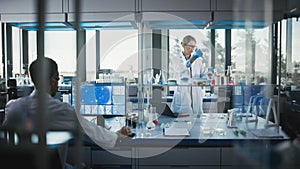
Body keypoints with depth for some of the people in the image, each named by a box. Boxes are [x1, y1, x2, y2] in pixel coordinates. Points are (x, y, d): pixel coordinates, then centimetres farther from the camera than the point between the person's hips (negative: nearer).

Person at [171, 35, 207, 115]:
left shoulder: (198, 61, 13)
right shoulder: (178, 59, 1)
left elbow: (204, 75, 5)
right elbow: (181, 69, -22)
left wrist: (191, 80, -15)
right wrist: (193, 58, -38)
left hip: (196, 95, 3)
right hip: (182, 95, -3)